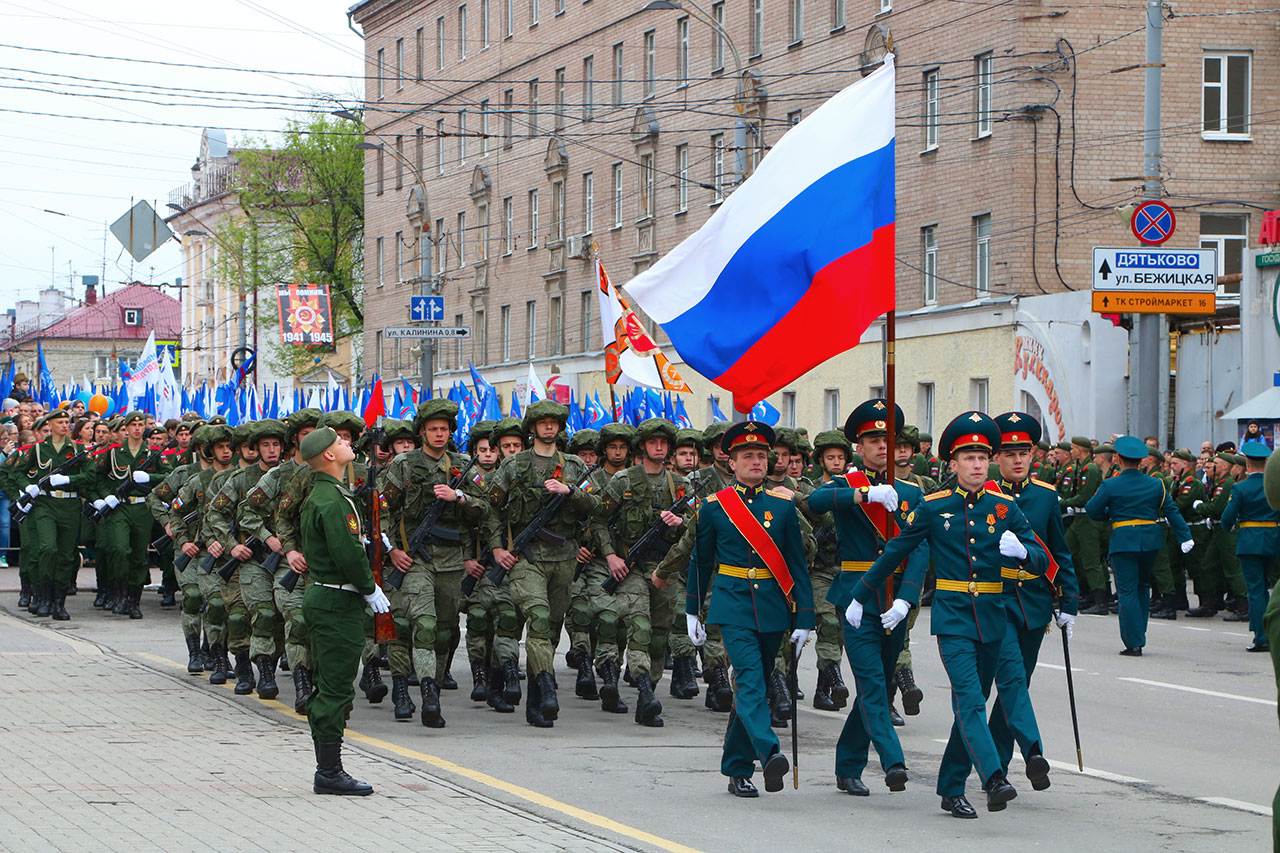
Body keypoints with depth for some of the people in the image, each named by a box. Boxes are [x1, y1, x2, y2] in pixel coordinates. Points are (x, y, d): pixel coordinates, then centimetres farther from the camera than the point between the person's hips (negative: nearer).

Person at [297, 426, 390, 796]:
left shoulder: (318, 495, 15)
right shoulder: (332, 500, -18)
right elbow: (347, 553, -23)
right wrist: (370, 589, -11)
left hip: (322, 596, 11)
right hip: (338, 602, -11)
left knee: (330, 689, 14)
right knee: (336, 691, -7)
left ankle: (327, 769, 18)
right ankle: (330, 772, -5)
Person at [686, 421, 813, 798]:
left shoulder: (784, 504, 5)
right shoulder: (713, 506, 2)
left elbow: (798, 564, 5)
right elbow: (701, 561, 13)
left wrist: (803, 620, 0)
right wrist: (692, 611, 16)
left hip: (772, 609, 2)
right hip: (733, 607, -2)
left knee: (753, 686, 8)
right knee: (751, 681, -18)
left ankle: (737, 769, 18)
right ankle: (769, 754, -33)